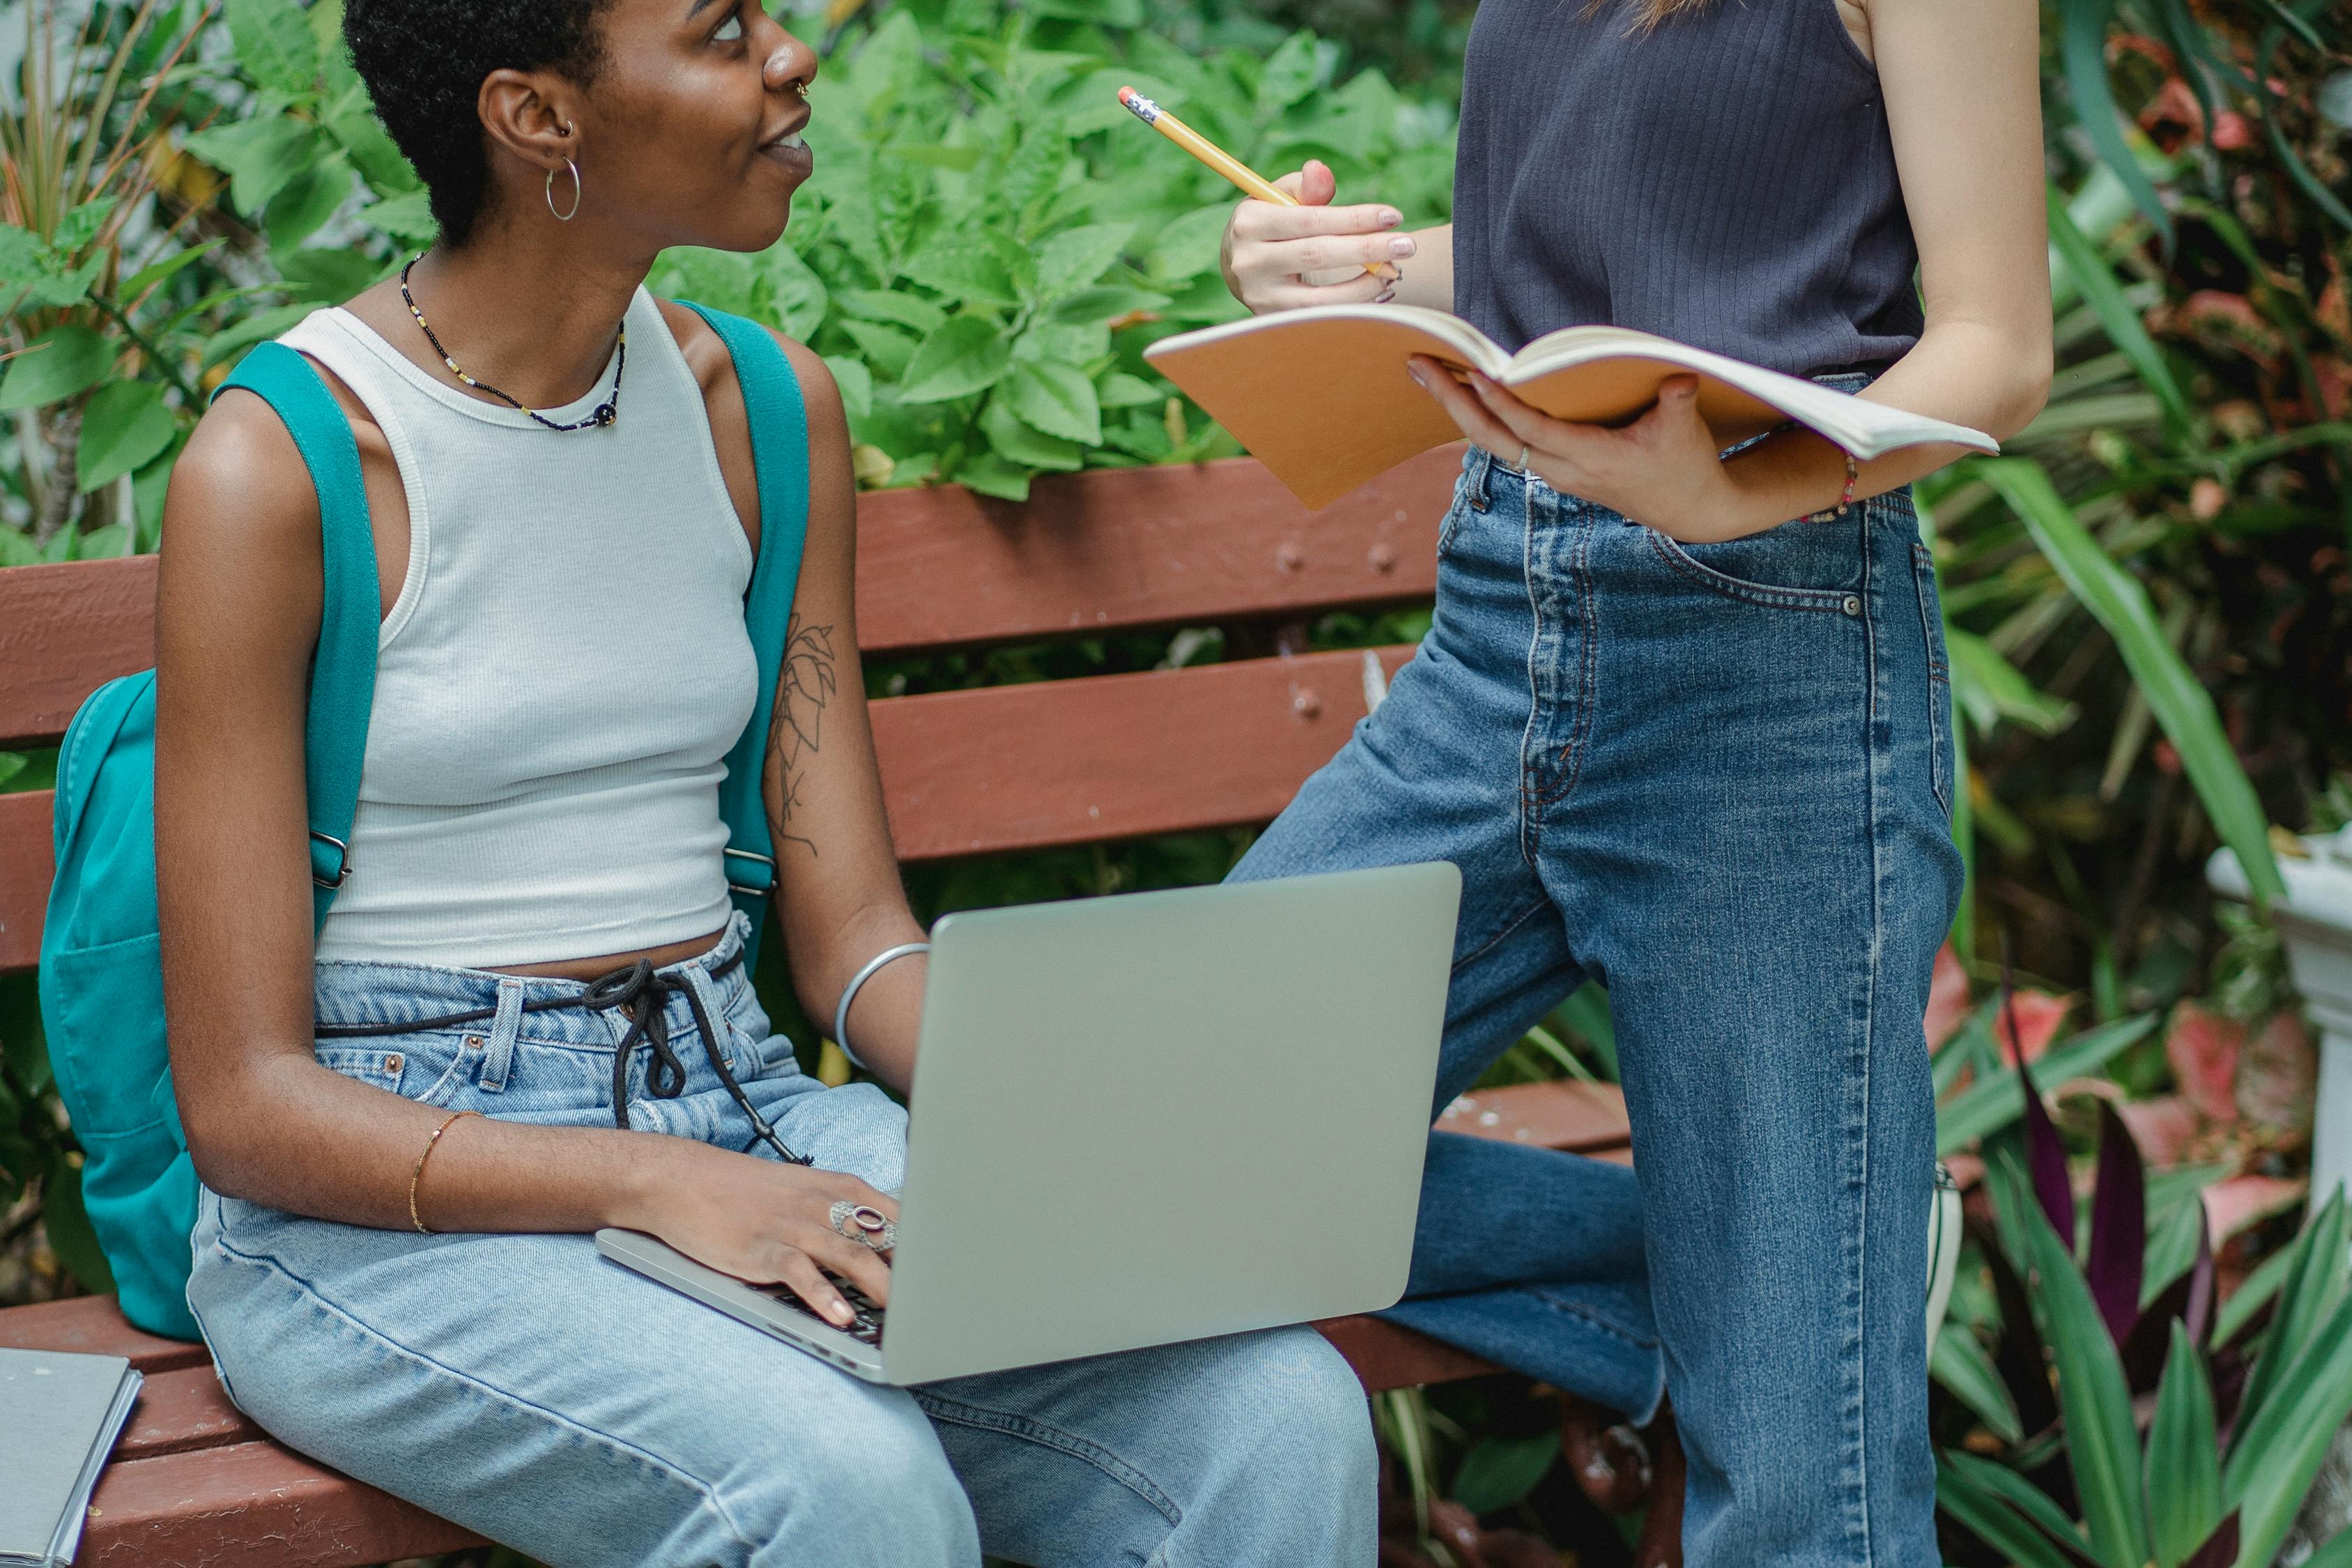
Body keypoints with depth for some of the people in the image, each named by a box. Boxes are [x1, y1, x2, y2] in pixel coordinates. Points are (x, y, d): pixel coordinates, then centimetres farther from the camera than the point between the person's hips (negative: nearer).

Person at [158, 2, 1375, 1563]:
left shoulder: (763, 409, 7)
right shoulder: (280, 466, -11)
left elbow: (853, 929, 7)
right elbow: (246, 1106, -12)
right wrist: (659, 1186, -26)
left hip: (739, 1107, 5)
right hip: (391, 1196, -5)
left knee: (1278, 1414, -20)